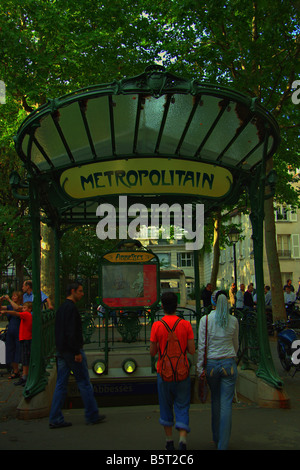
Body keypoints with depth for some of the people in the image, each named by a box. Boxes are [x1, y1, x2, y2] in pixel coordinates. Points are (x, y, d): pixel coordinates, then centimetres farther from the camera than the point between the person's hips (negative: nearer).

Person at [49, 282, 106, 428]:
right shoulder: (71, 308, -15)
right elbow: (71, 332, -22)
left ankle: (55, 419, 10)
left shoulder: (61, 307, 15)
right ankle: (92, 416, 11)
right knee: (84, 383, 2)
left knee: (61, 384, 9)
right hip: (71, 350, -9)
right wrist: (77, 352, -20)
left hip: (61, 351, 9)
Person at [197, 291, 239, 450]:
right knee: (226, 404, 2)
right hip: (229, 364, 0)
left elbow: (201, 346, -8)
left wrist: (199, 368, -1)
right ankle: (223, 445, 3)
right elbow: (235, 344, 12)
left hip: (211, 364, 0)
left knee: (215, 401, 19)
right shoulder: (233, 320, -1)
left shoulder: (205, 319, -7)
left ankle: (216, 438, 34)